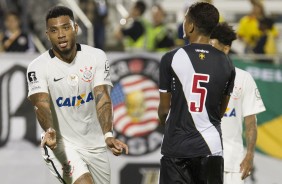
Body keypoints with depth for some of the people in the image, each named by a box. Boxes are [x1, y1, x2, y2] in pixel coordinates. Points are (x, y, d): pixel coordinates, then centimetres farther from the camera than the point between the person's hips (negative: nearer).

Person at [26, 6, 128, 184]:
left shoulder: (96, 57, -6)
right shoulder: (38, 67, -11)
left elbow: (102, 98, -16)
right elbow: (42, 104, -24)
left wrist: (108, 135, -33)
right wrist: (50, 131, -47)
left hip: (95, 144, 4)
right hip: (61, 144, -4)